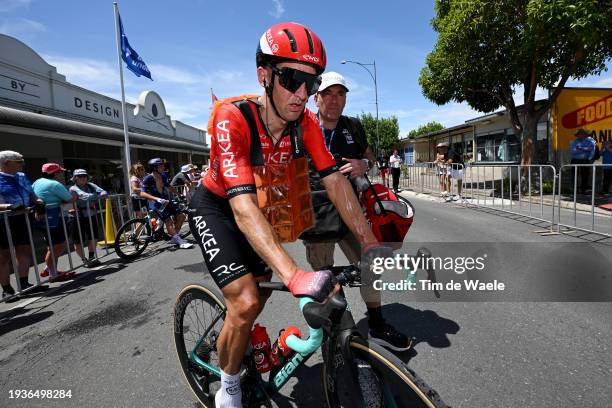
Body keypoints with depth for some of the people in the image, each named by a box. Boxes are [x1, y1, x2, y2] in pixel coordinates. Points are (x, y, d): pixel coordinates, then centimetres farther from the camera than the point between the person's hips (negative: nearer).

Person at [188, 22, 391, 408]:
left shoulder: (306, 121, -17)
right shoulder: (233, 118, -33)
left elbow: (335, 180, -19)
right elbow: (242, 206, -43)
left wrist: (372, 244, -26)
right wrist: (295, 275, -53)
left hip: (262, 206, 6)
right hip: (216, 207, -5)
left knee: (262, 291, 14)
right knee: (245, 303, -18)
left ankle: (230, 345, 47)